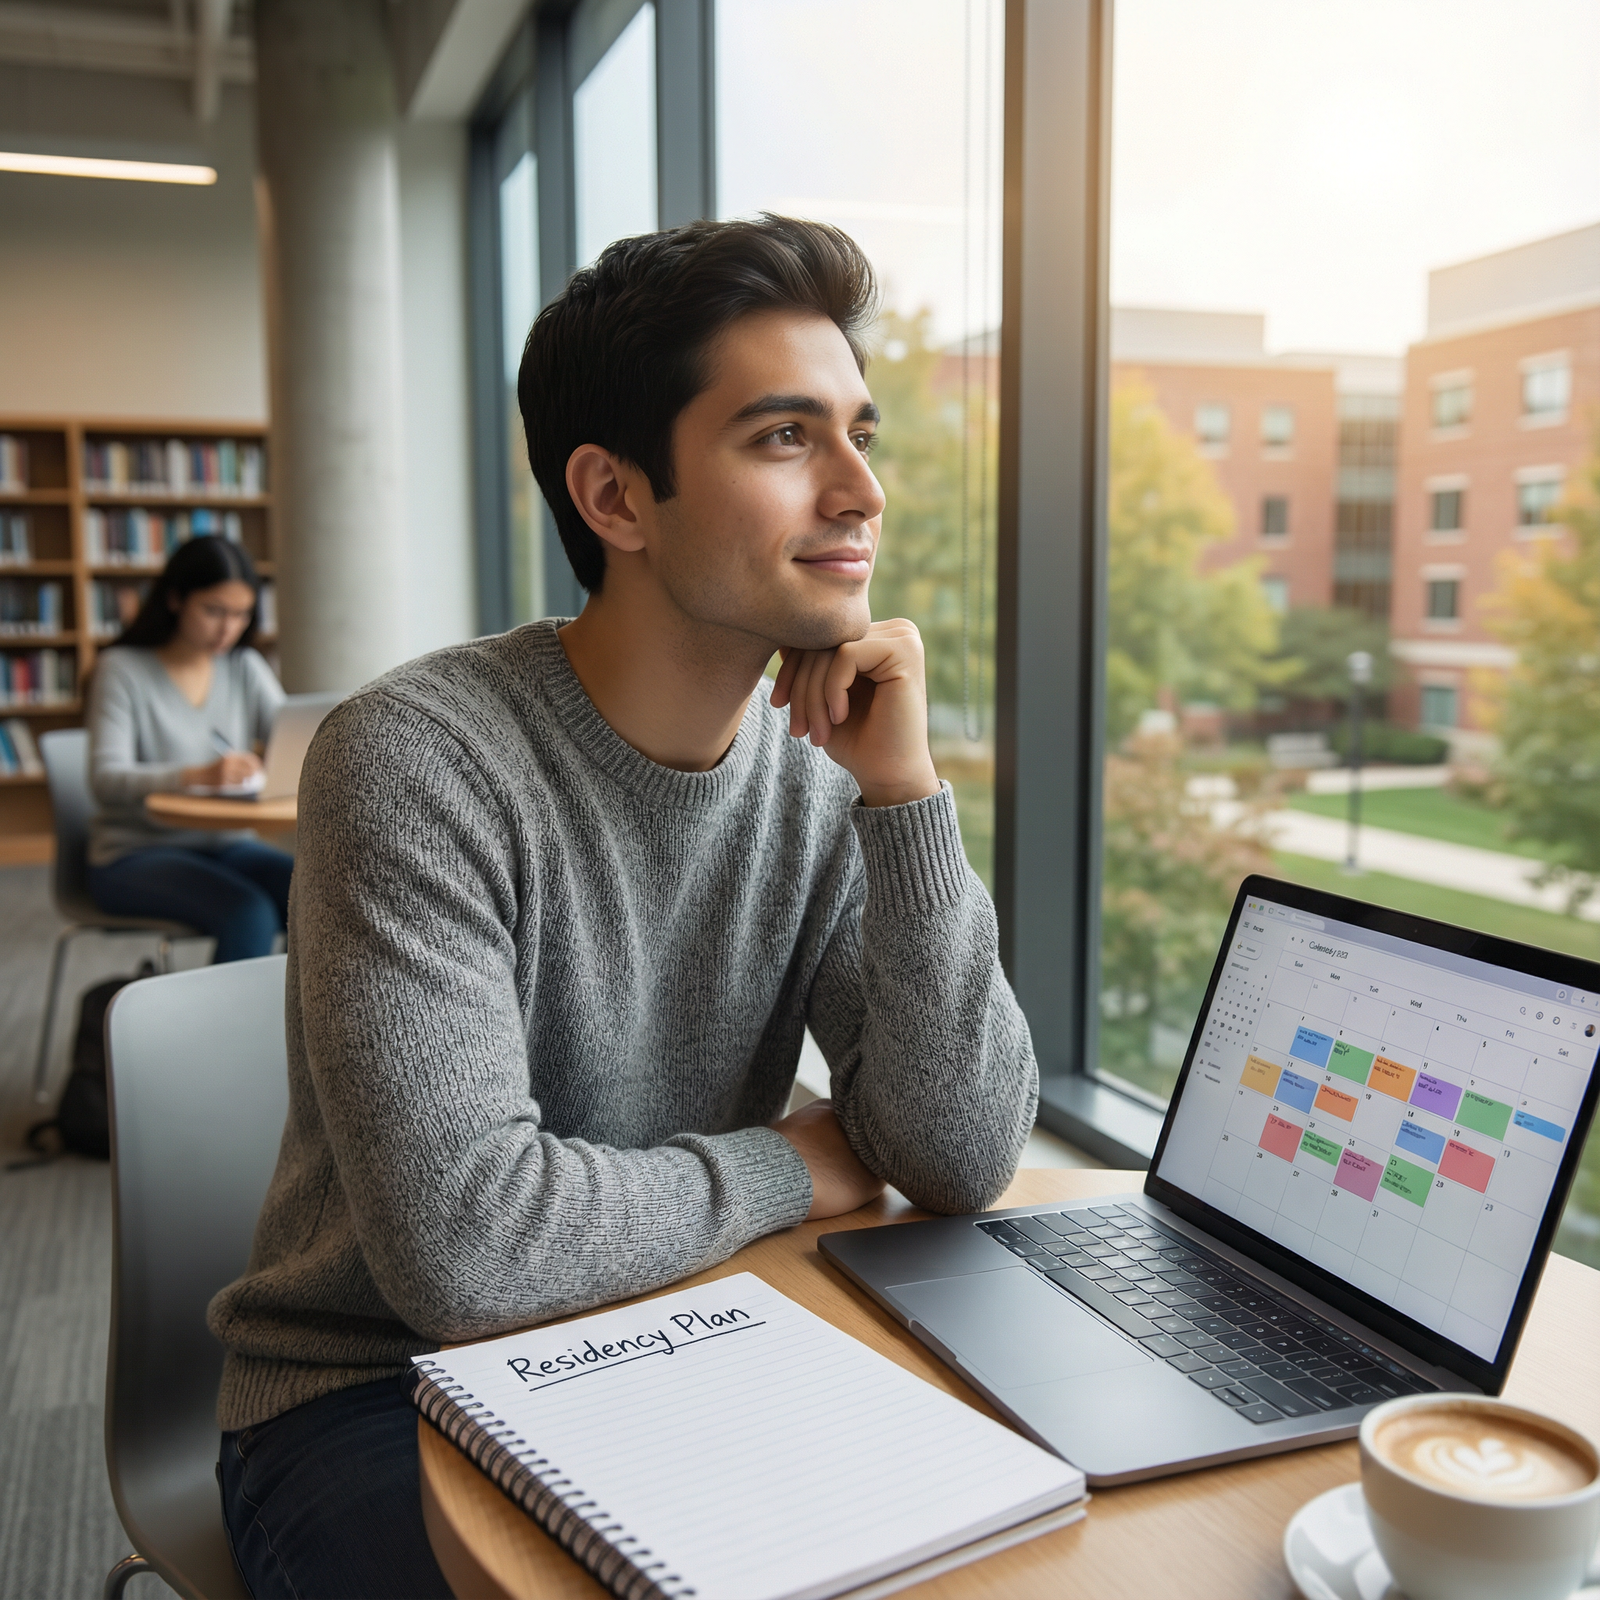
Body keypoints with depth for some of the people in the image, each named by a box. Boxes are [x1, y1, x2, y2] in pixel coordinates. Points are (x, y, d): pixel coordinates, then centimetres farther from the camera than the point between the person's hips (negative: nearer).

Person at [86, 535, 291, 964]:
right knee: (248, 915, -32)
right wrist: (198, 775, -36)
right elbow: (106, 778, -17)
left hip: (227, 845, 5)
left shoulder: (245, 667, 10)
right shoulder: (122, 669, -5)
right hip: (135, 855, -4)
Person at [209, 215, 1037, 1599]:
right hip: (375, 1393, -4)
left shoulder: (822, 782, -6)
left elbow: (963, 1163, -12)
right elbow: (464, 1242, -29)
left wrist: (905, 790, -20)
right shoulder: (415, 760, -22)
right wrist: (785, 1168, -14)